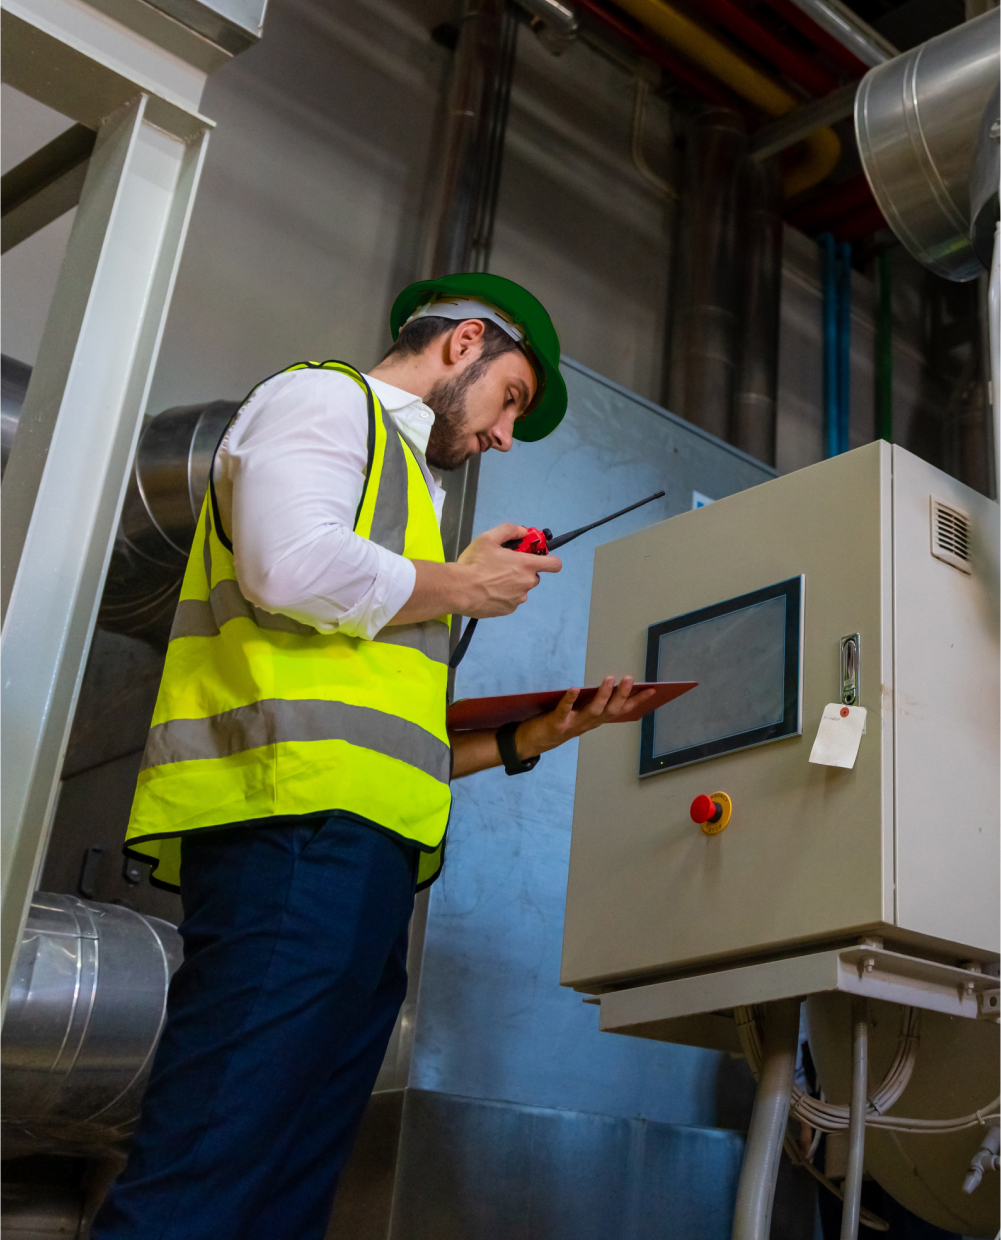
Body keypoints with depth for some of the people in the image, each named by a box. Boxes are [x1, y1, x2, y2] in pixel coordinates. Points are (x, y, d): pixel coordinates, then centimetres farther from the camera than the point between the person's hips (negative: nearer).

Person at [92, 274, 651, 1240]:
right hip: (297, 825, -10)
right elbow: (292, 566, -14)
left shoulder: (396, 473, 34)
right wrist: (462, 587, 1)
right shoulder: (323, 397, 9)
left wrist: (521, 740, 21)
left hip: (353, 844, 10)